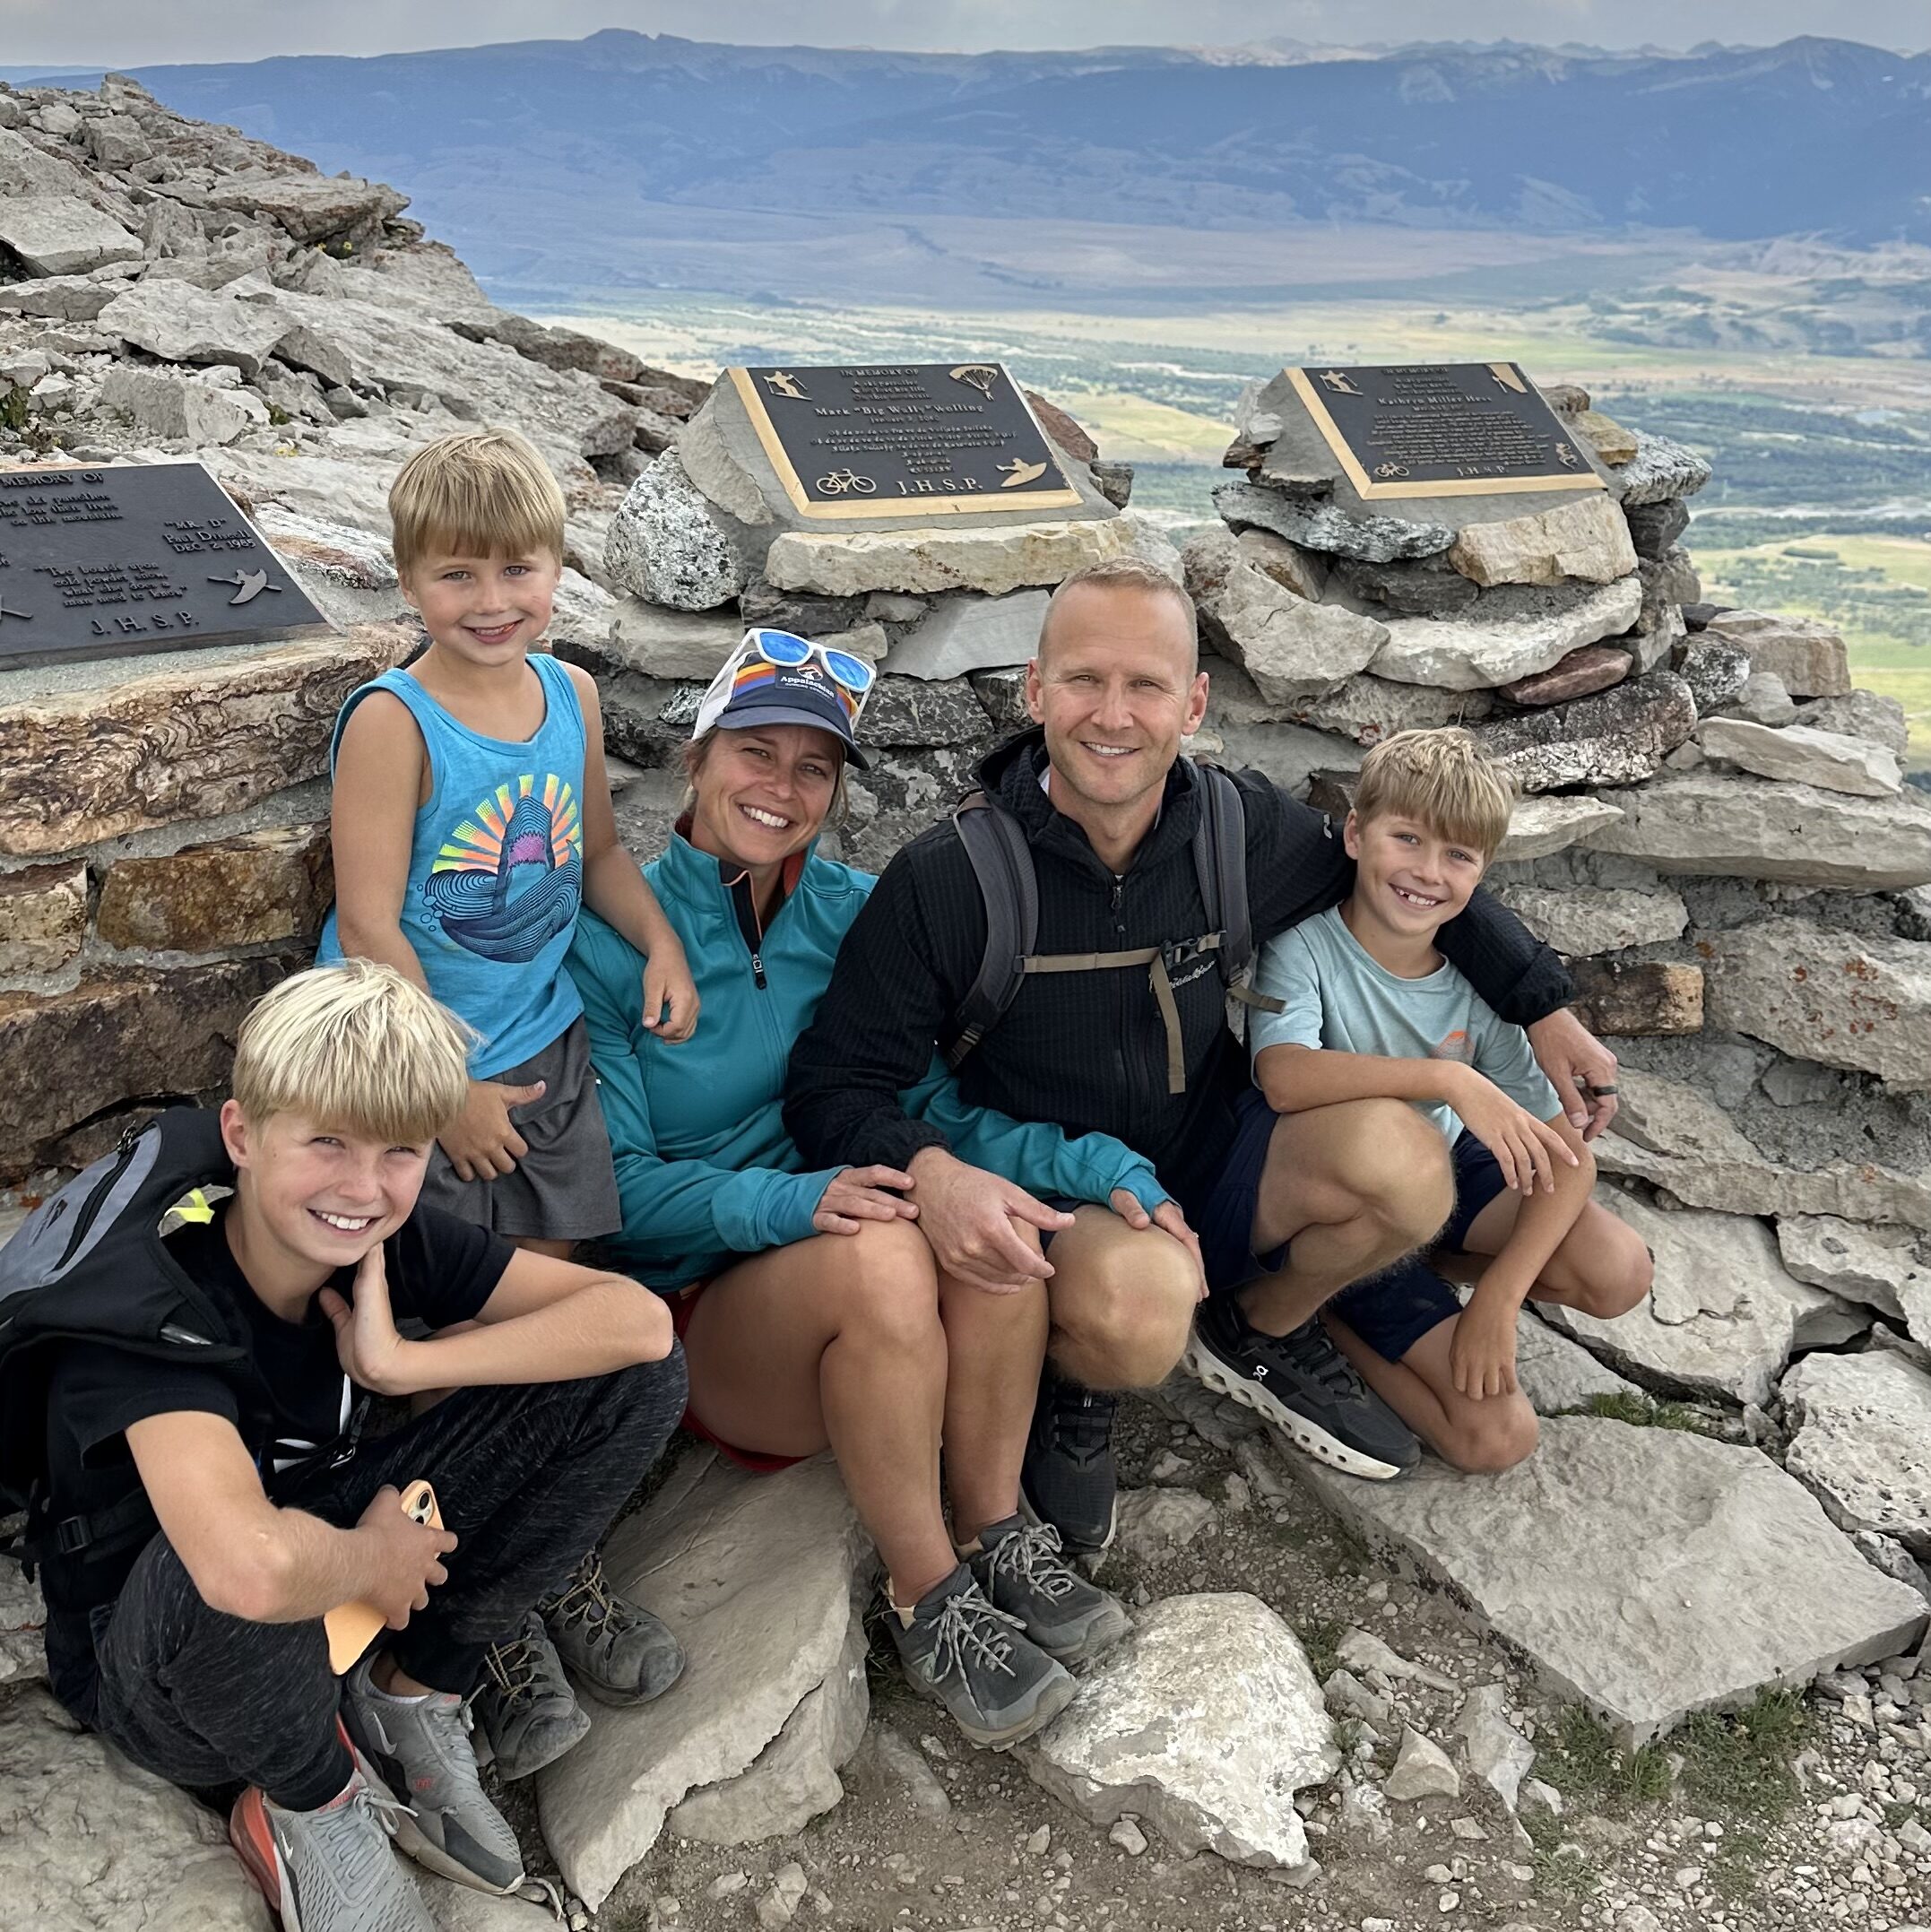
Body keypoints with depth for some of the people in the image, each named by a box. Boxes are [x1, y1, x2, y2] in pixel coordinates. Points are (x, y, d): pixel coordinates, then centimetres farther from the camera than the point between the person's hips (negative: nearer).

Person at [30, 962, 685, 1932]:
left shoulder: (391, 1238, -13)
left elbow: (638, 1321, -19)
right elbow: (252, 1569, -48)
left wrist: (399, 1362, -25)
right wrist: (372, 1556, -26)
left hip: (344, 1591, 5)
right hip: (156, 1665, -5)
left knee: (636, 1379, -11)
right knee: (228, 1568, -43)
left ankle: (410, 1692, 2)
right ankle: (312, 1806, -8)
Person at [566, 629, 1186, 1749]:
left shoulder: (851, 914, 3)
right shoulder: (613, 938, -9)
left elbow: (932, 1100, -4)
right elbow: (618, 1185, -12)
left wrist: (1107, 1169, -21)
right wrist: (794, 1202, -30)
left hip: (872, 1328, 4)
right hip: (696, 1318, -3)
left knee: (987, 1198, -28)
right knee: (880, 1254, -35)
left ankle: (996, 1534, -11)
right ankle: (929, 1602, -15)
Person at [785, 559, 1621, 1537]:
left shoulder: (1244, 825, -7)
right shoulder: (945, 879, -18)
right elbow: (833, 1083, -16)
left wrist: (1545, 1008, 7)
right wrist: (927, 1169, -37)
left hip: (1211, 1181, 5)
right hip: (1045, 1214, -4)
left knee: (1399, 1155, -24)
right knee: (1139, 1295, -39)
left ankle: (1276, 1328, 9)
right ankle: (1071, 1383, 0)